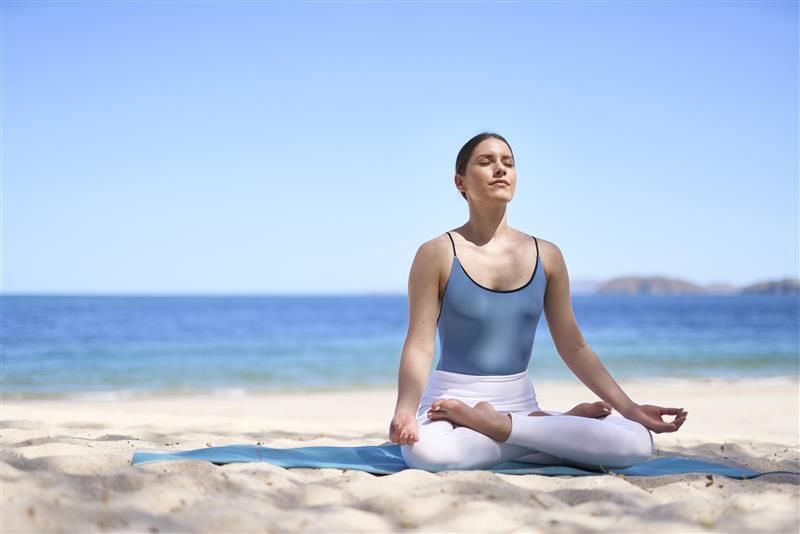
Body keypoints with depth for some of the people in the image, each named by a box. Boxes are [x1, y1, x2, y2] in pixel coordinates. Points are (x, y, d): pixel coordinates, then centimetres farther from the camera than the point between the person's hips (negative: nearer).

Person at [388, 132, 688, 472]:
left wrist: (629, 408, 3)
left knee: (637, 442, -19)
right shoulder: (438, 254, -3)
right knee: (426, 450, -42)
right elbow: (419, 346, -8)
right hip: (451, 402, -3)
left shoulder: (546, 256, 7)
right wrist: (405, 412, -27)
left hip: (520, 405, 3)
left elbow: (574, 348, 11)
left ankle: (498, 424, -10)